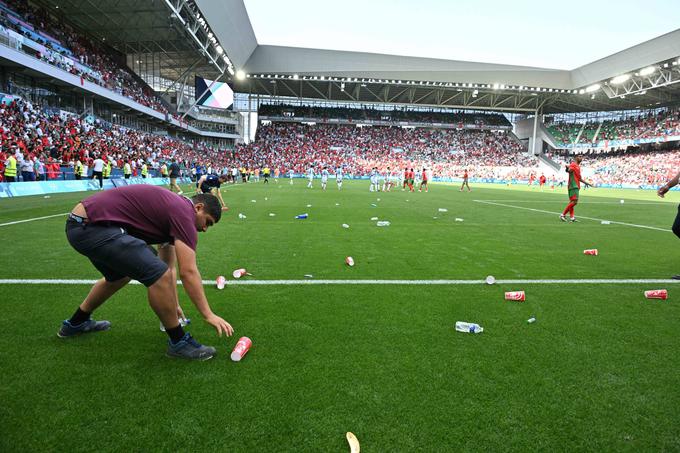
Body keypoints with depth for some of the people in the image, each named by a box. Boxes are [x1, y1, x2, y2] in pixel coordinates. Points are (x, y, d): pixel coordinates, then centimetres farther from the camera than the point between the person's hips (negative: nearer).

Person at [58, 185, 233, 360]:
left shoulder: (171, 207, 18)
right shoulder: (183, 211, -11)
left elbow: (168, 267, 25)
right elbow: (188, 272, -16)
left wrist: (172, 305, 31)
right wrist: (209, 315, -9)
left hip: (79, 224, 11)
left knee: (121, 274, 33)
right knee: (158, 274, -17)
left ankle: (76, 323, 54)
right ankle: (179, 342, 2)